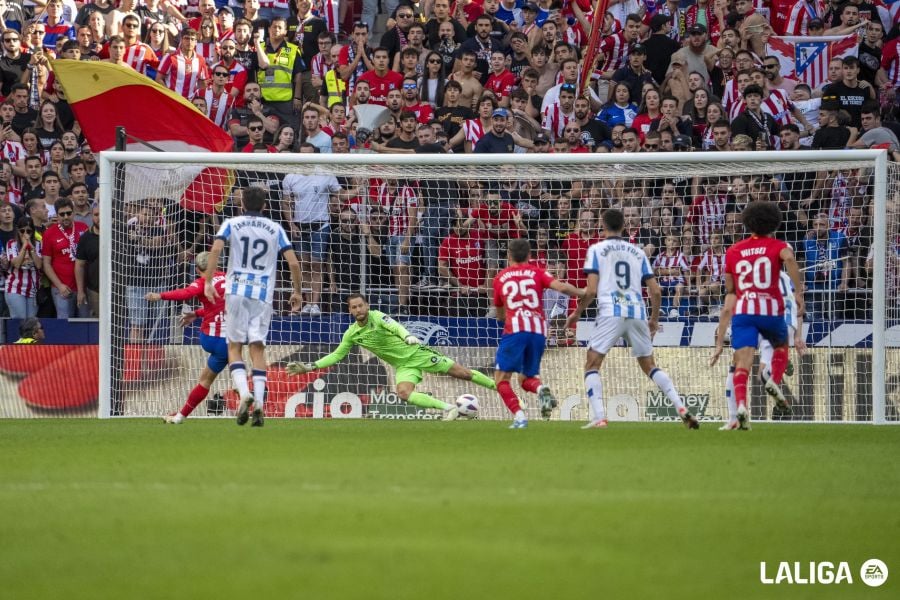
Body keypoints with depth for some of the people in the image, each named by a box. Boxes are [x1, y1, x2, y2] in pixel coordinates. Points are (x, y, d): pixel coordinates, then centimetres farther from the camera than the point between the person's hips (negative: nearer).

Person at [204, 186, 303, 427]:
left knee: (234, 345, 4)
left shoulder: (232, 224, 6)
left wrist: (208, 281, -10)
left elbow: (216, 249, -11)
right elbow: (293, 263, 3)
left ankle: (244, 392, -19)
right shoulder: (275, 229, 10)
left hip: (237, 291, -1)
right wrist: (297, 292, 14)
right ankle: (259, 402, -9)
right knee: (258, 347, 4)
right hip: (264, 294, 1)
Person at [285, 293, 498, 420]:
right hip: (404, 366, 4)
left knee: (463, 373, -3)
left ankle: (498, 386, 11)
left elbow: (395, 326, -35)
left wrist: (408, 336, -57)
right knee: (404, 393, -25)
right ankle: (448, 408, -19)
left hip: (417, 353, -4)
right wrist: (309, 367, 1)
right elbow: (337, 355, 9)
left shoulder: (377, 317, -16)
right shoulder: (352, 334, 0)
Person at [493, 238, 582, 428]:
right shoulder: (537, 272, 14)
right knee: (526, 379, 18)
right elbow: (561, 287, -3)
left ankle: (519, 416, -18)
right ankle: (541, 389, -17)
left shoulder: (500, 278, 17)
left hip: (514, 329, -3)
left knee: (501, 378, 3)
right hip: (539, 331, 3)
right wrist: (583, 293, 12)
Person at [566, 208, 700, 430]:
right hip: (637, 313, 4)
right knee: (649, 366, 16)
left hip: (610, 313, -4)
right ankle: (682, 409, 3)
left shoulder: (596, 250, 6)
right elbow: (655, 291, 12)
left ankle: (599, 417, -12)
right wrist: (654, 319, 27)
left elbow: (591, 290, -3)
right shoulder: (638, 252, 16)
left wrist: (576, 314, 12)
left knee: (592, 365, 4)